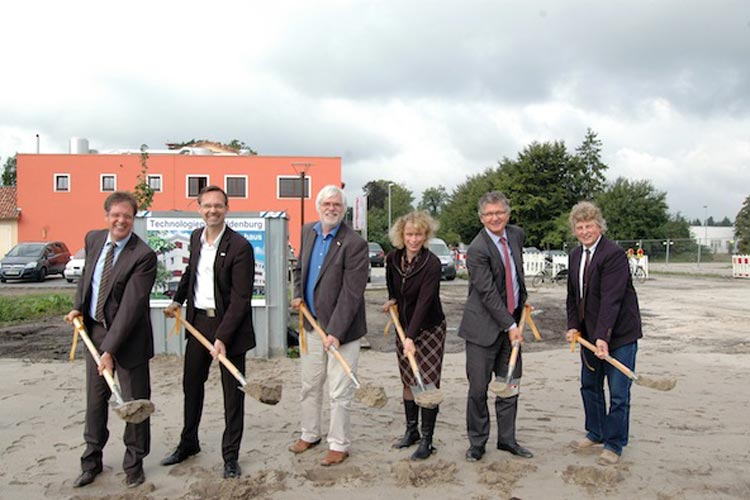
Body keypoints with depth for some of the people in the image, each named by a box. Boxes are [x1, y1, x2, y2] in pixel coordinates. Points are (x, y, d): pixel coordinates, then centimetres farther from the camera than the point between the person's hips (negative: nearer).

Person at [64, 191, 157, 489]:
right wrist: (78, 307, 6)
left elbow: (131, 306, -24)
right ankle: (92, 461, 35)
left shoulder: (143, 256, -20)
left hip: (127, 336, -6)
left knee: (135, 402, 7)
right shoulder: (93, 239, 1)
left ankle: (134, 464, 26)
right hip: (93, 329, 6)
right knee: (95, 400, 17)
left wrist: (110, 349, -27)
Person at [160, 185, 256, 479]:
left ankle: (230, 455, 22)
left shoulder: (240, 247, -18)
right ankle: (188, 443, 39)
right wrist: (177, 300, 16)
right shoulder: (196, 237, 4)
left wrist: (222, 337, -23)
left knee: (232, 392, 6)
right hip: (198, 321, 6)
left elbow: (241, 298, -20)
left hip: (229, 324, -6)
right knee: (191, 384, 18)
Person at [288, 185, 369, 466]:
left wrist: (335, 332, -24)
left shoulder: (354, 244, -18)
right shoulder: (308, 232, 4)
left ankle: (339, 445, 20)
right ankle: (309, 434, 38)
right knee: (309, 385, 19)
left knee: (339, 392, 3)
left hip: (341, 329, -7)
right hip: (311, 323, 7)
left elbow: (351, 293, -21)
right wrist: (298, 294, 4)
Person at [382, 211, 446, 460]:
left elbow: (424, 302, -30)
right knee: (408, 381, 13)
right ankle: (411, 431, 28)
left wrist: (411, 337, -35)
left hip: (429, 329, -5)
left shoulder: (432, 263, -23)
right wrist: (392, 299, 12)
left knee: (428, 384, -3)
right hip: (404, 327, 6)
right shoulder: (393, 258, -6)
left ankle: (427, 440, 8)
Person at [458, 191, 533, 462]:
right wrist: (510, 326, -17)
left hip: (511, 322, 6)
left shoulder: (517, 235, 5)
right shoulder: (477, 250, -18)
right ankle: (477, 442, 19)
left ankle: (507, 439, 27)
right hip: (484, 326, -6)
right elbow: (488, 293, -19)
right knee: (478, 388, 2)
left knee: (510, 386, 13)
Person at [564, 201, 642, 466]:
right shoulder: (575, 255, 6)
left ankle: (614, 444, 18)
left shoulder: (614, 254, -19)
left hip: (619, 333, -8)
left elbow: (611, 299, -26)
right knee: (589, 386, 19)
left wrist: (603, 336, -30)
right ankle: (595, 433, 36)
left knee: (618, 393, 2)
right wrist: (573, 325, 0)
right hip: (589, 333, 8)